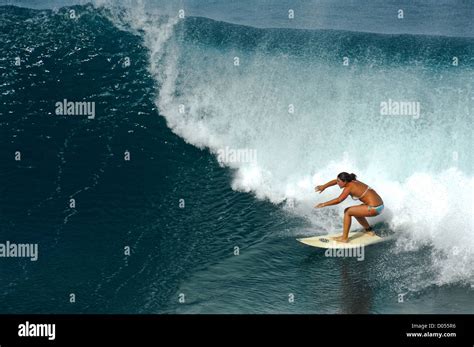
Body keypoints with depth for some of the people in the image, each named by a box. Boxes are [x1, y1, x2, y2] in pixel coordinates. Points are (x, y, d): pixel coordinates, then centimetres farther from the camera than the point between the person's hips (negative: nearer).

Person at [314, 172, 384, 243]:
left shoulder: (349, 187, -15)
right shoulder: (353, 181, 9)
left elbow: (338, 200, -19)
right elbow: (335, 181, 20)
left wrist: (324, 204, -11)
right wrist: (324, 186, 17)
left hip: (374, 208, -9)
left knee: (347, 212, -2)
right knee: (355, 212, 28)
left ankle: (345, 238, 3)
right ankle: (369, 230, 39)